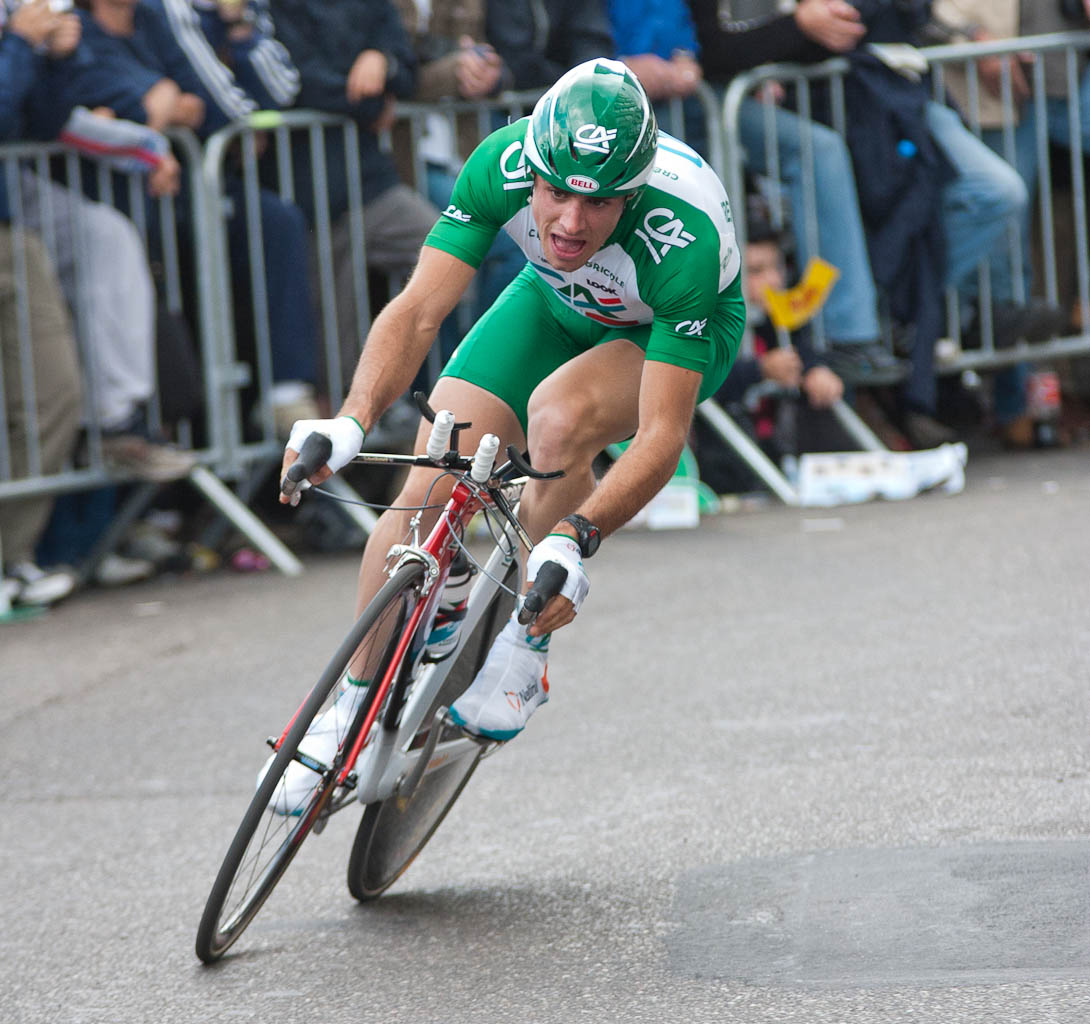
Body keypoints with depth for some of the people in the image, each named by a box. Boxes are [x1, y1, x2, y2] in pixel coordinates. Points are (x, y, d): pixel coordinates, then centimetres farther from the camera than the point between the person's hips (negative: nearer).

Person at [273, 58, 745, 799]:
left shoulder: (684, 238, -41)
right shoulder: (503, 163, -33)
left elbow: (663, 434, -40)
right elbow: (419, 309, -31)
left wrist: (574, 541, -53)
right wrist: (353, 421, -47)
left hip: (678, 328, -3)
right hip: (557, 302, 4)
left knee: (558, 414, -36)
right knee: (427, 494, -11)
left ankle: (524, 652, -14)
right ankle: (354, 710, 9)